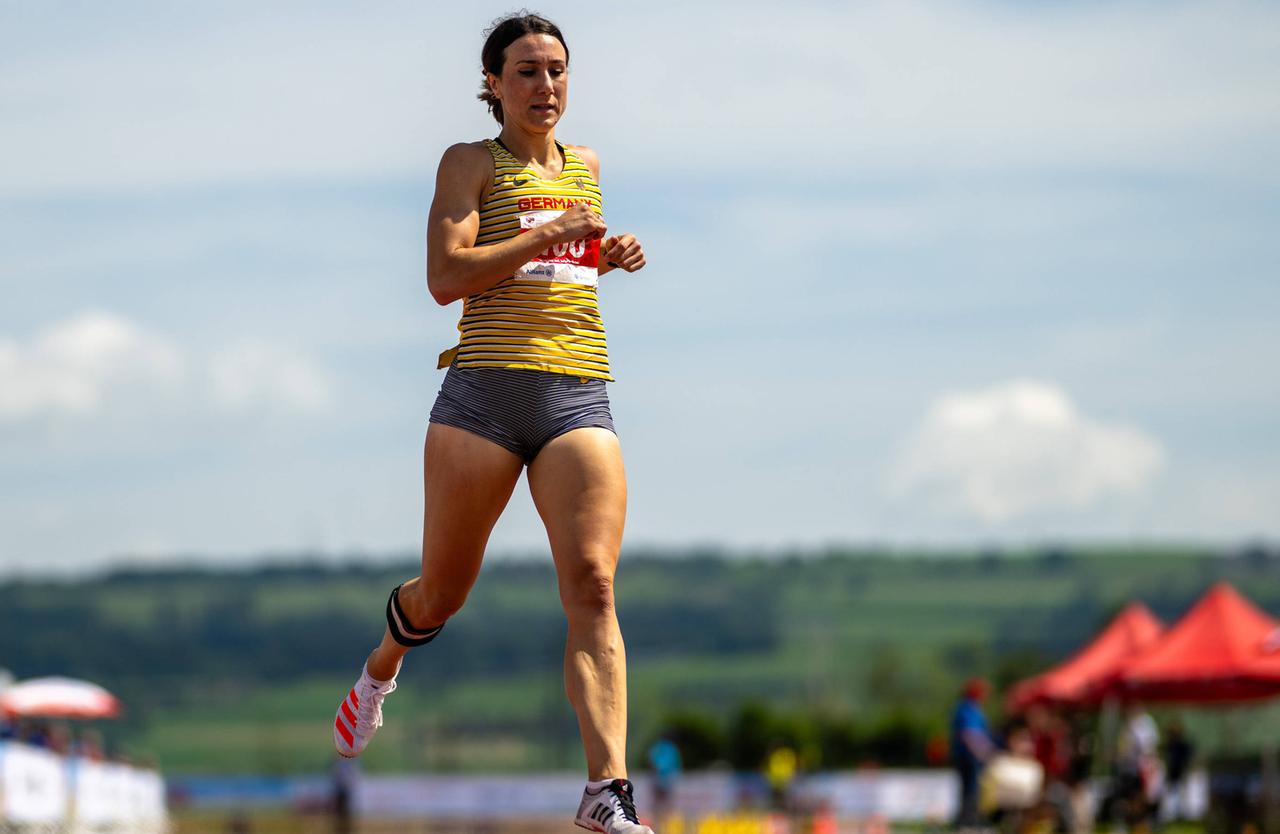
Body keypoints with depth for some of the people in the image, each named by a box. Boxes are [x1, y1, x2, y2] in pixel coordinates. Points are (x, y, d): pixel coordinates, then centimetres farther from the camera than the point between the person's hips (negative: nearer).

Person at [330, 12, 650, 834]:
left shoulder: (587, 166, 20)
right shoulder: (472, 163, 4)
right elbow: (446, 276, -9)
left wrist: (610, 255, 17)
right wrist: (553, 235, -14)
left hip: (580, 399, 3)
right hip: (485, 394, -3)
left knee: (593, 585, -16)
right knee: (442, 595, 7)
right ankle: (381, 670, 44)